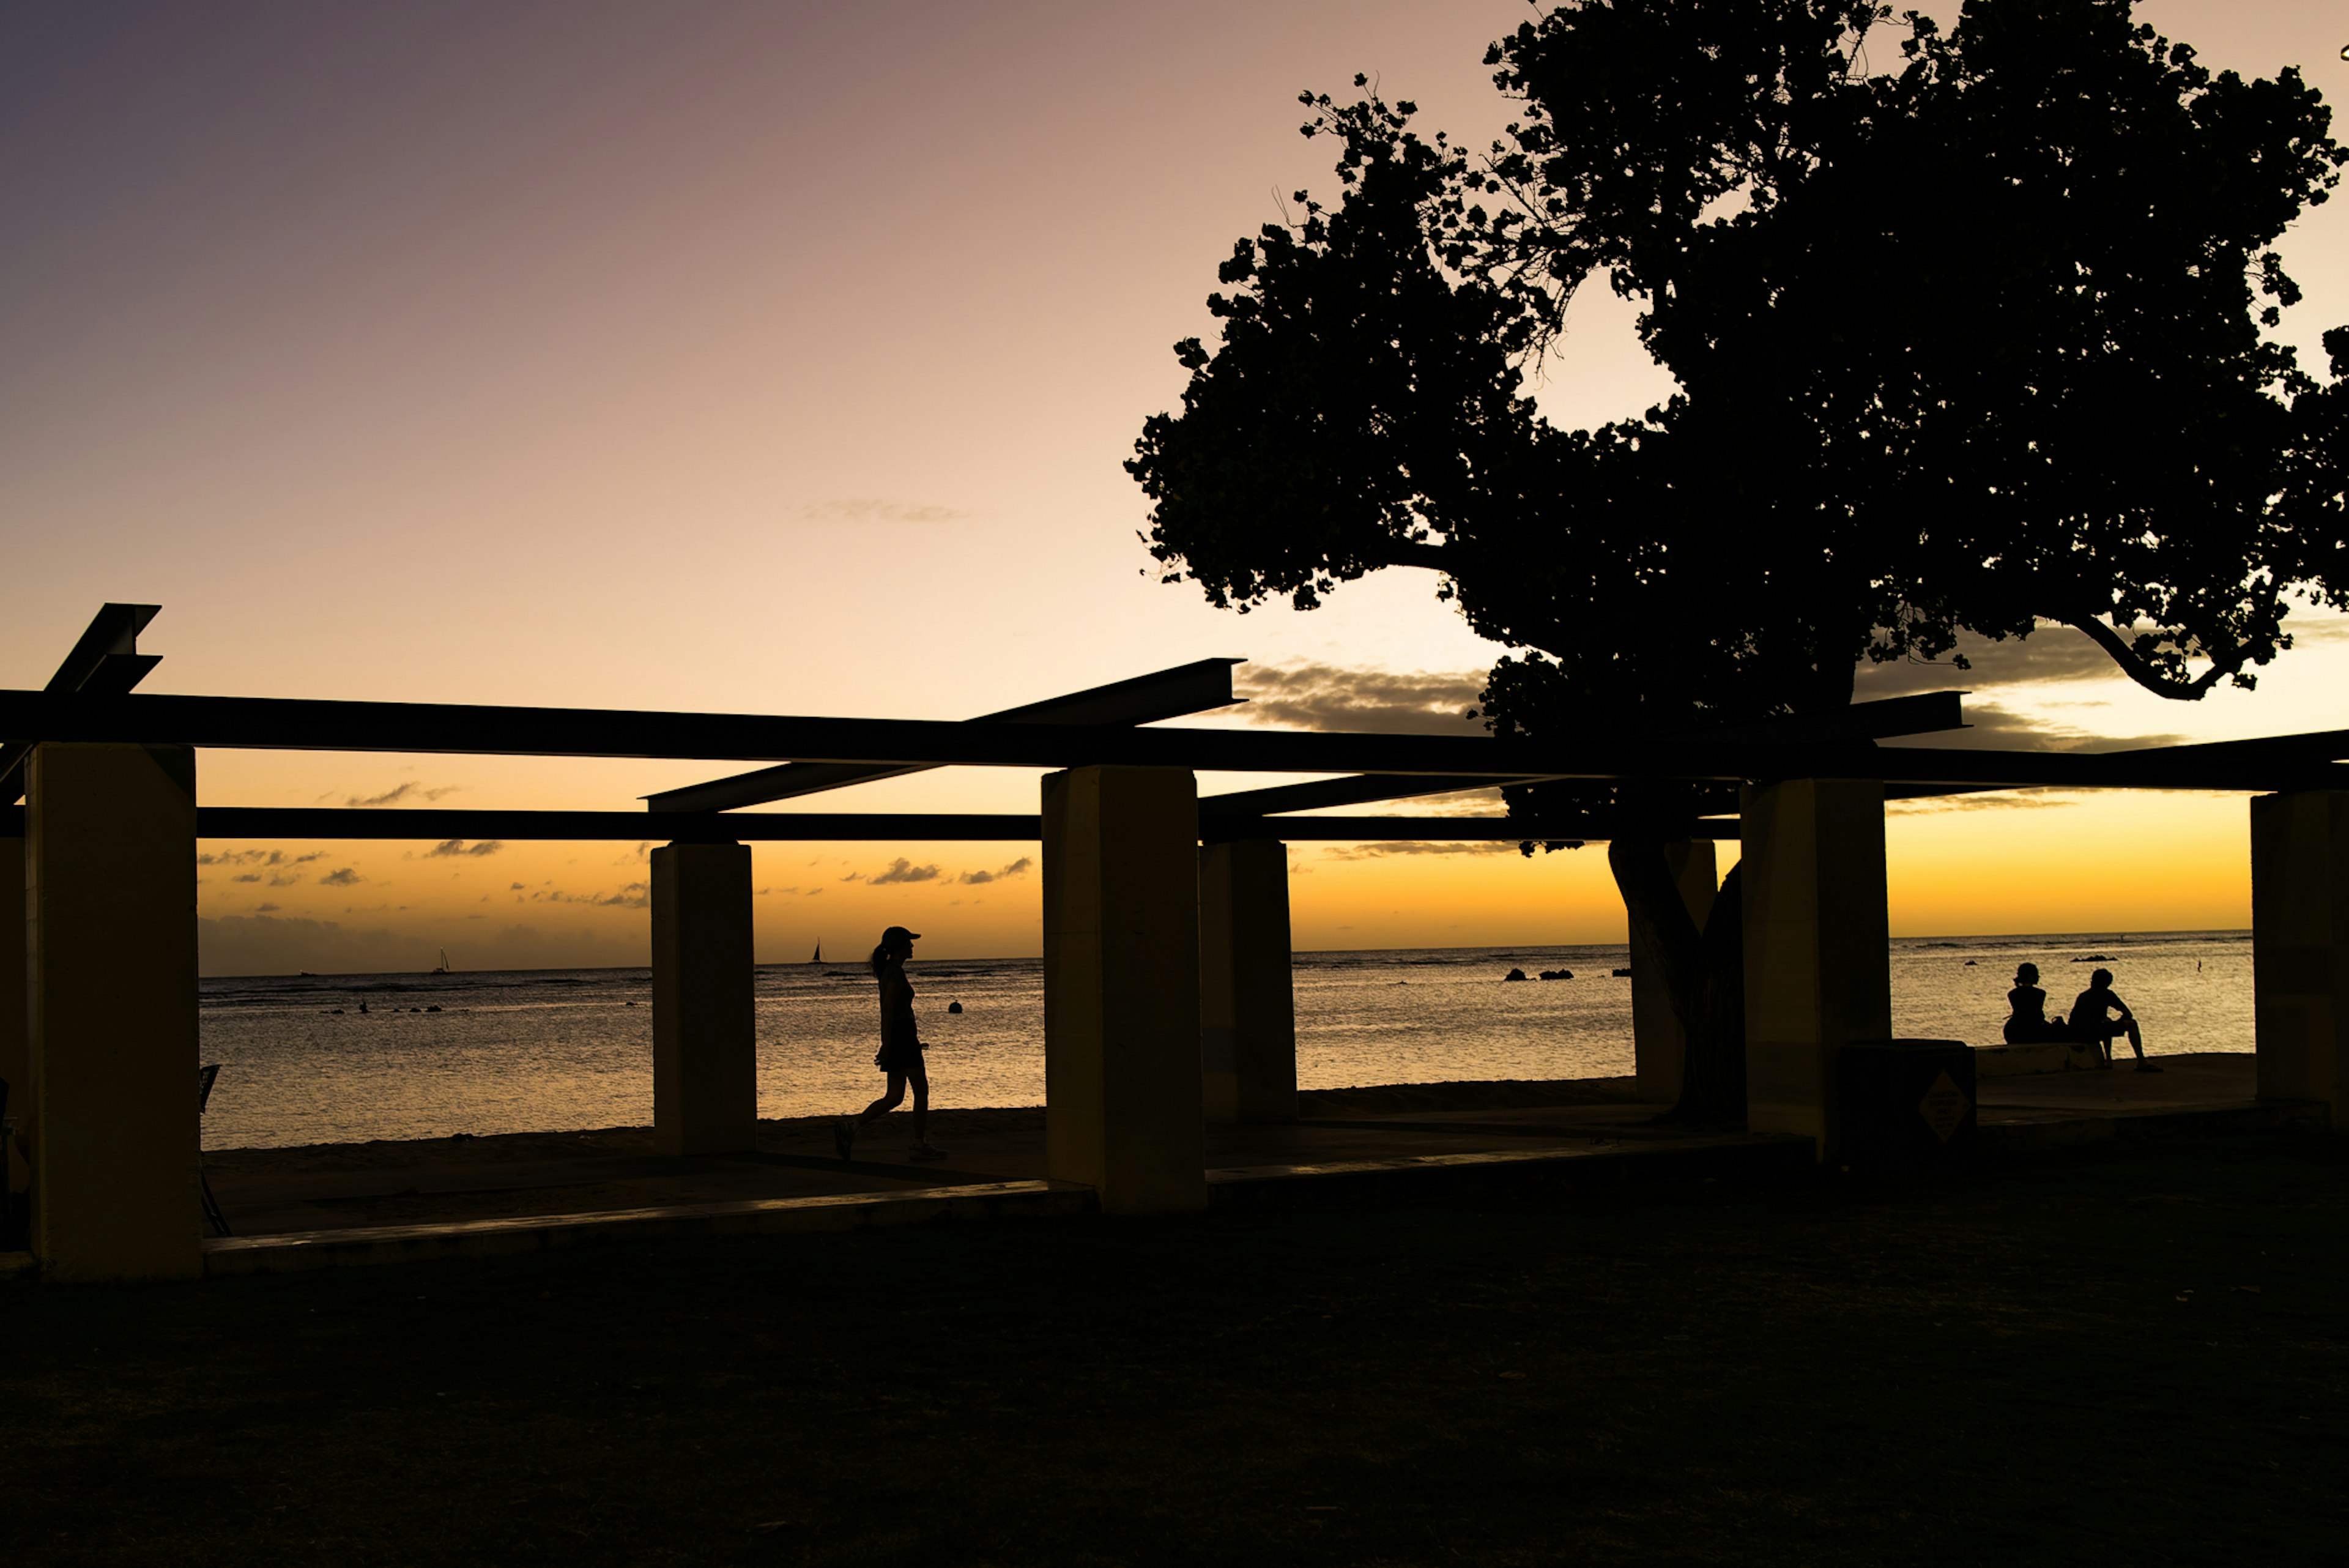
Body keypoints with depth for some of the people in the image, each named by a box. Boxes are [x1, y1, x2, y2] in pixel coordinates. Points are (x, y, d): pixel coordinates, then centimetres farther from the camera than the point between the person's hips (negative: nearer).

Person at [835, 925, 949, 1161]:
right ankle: (920, 1146, 4)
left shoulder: (888, 970, 17)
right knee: (922, 1091, 0)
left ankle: (849, 1128, -6)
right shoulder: (896, 972, -13)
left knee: (895, 1097, 6)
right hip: (902, 1036, -9)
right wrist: (886, 1045, -22)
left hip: (894, 1037, 9)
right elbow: (888, 1009, -20)